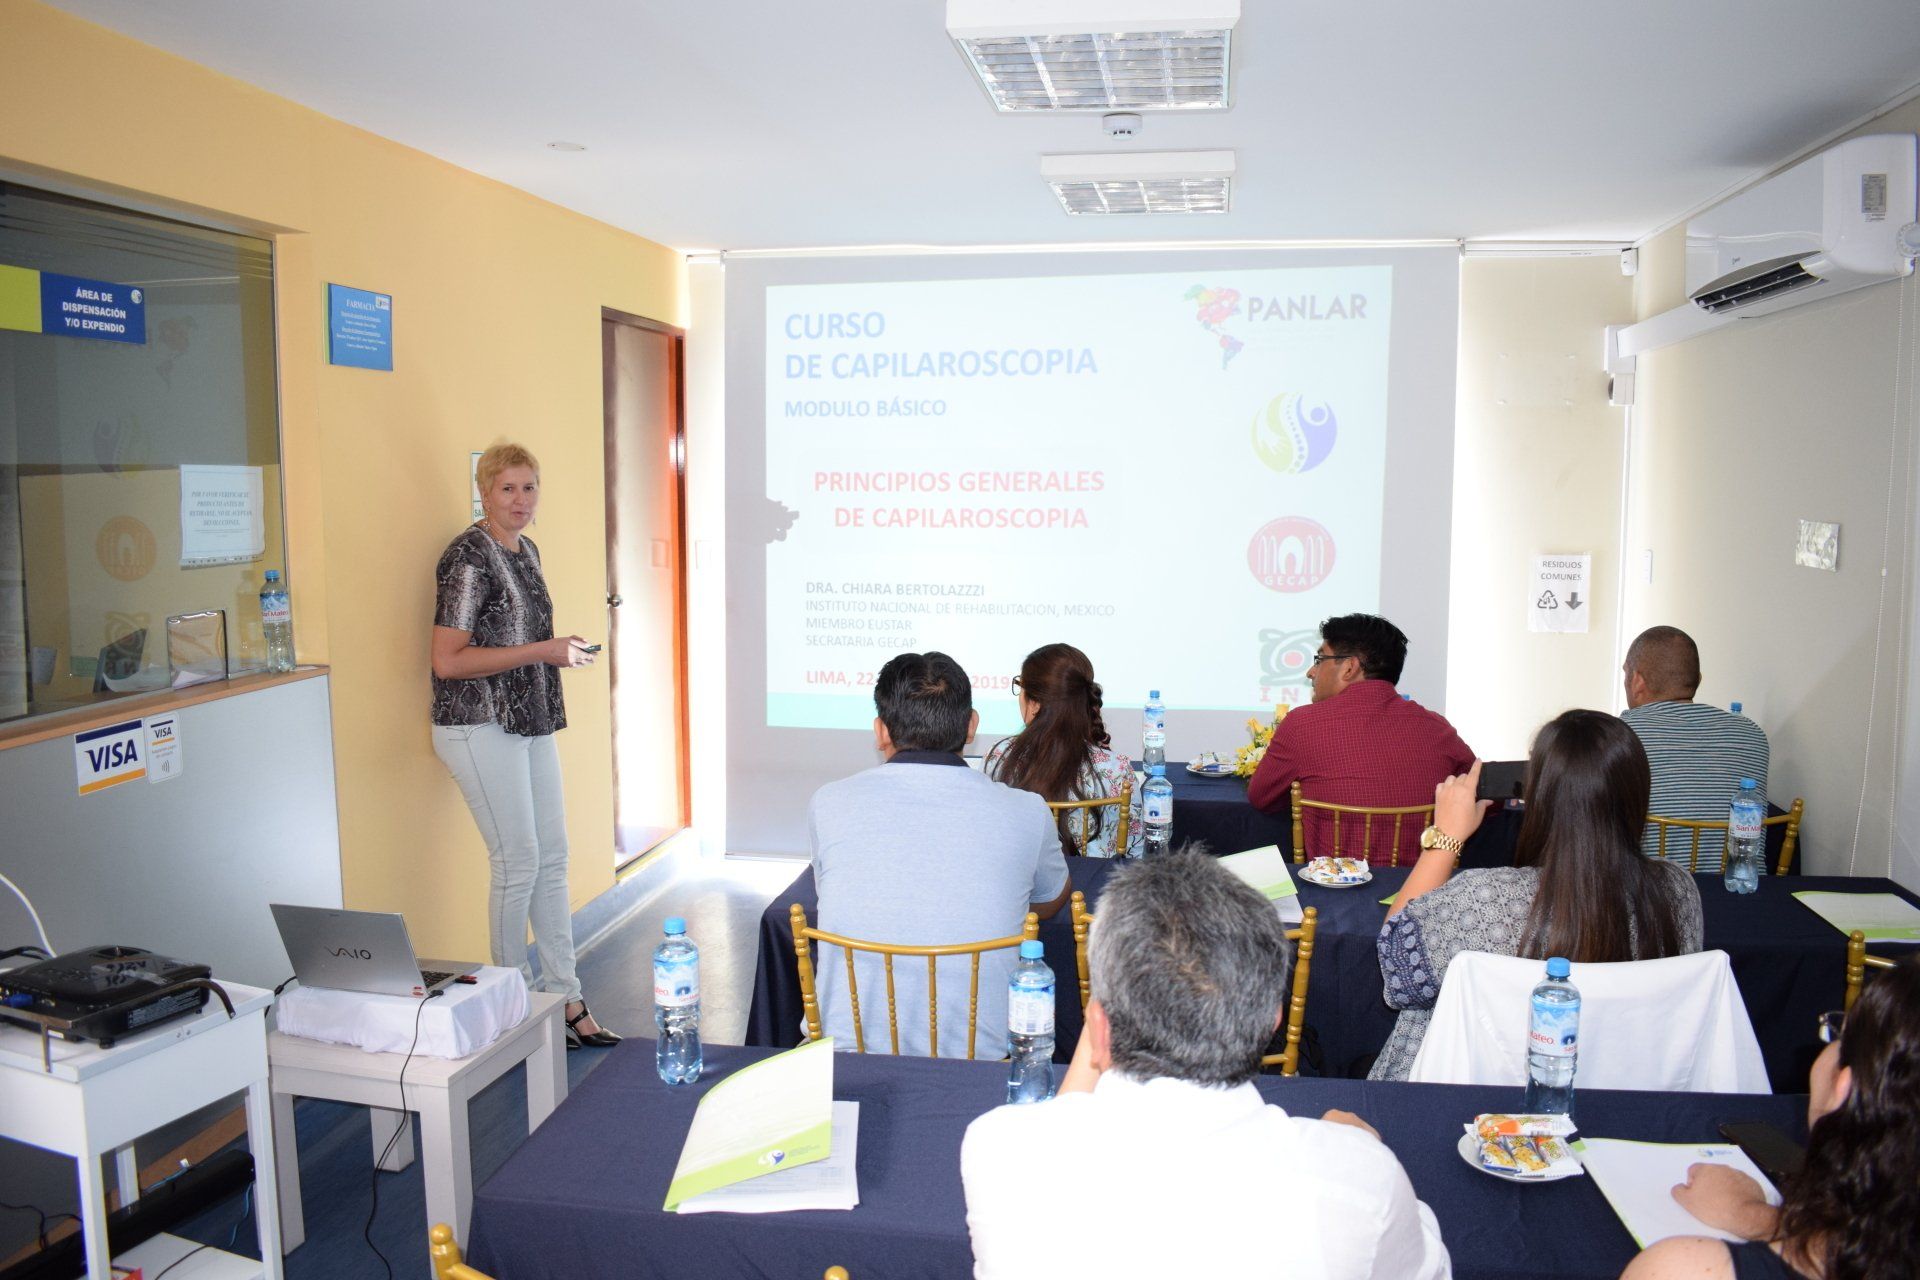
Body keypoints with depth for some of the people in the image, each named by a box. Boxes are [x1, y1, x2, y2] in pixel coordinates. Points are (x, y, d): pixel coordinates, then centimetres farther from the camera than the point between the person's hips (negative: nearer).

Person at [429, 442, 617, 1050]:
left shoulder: (525, 549, 12)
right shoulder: (468, 556, -14)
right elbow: (447, 660, -20)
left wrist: (561, 650, 7)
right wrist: (541, 651, -20)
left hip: (531, 723, 9)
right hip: (481, 727, -8)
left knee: (552, 859, 9)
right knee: (518, 863, -3)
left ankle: (566, 1000, 18)